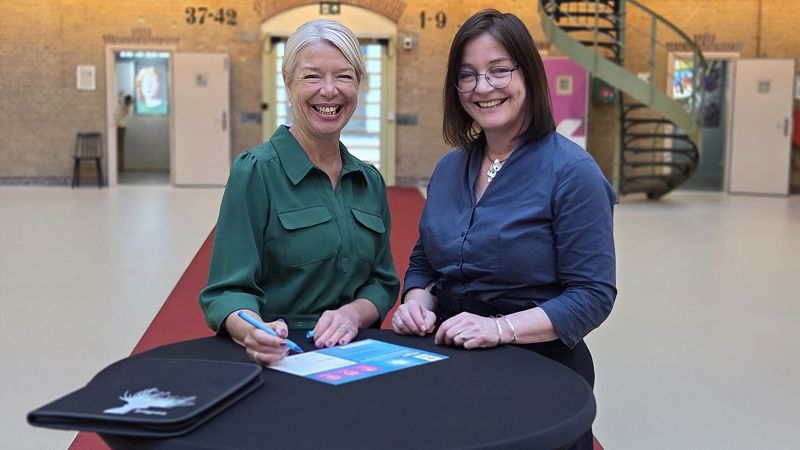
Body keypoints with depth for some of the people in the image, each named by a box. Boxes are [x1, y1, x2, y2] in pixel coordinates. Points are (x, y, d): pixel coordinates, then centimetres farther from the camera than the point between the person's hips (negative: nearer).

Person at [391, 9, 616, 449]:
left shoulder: (571, 171, -14)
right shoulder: (448, 168, 4)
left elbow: (593, 295, -17)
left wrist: (501, 328, -28)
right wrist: (416, 304, -8)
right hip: (448, 365, 6)